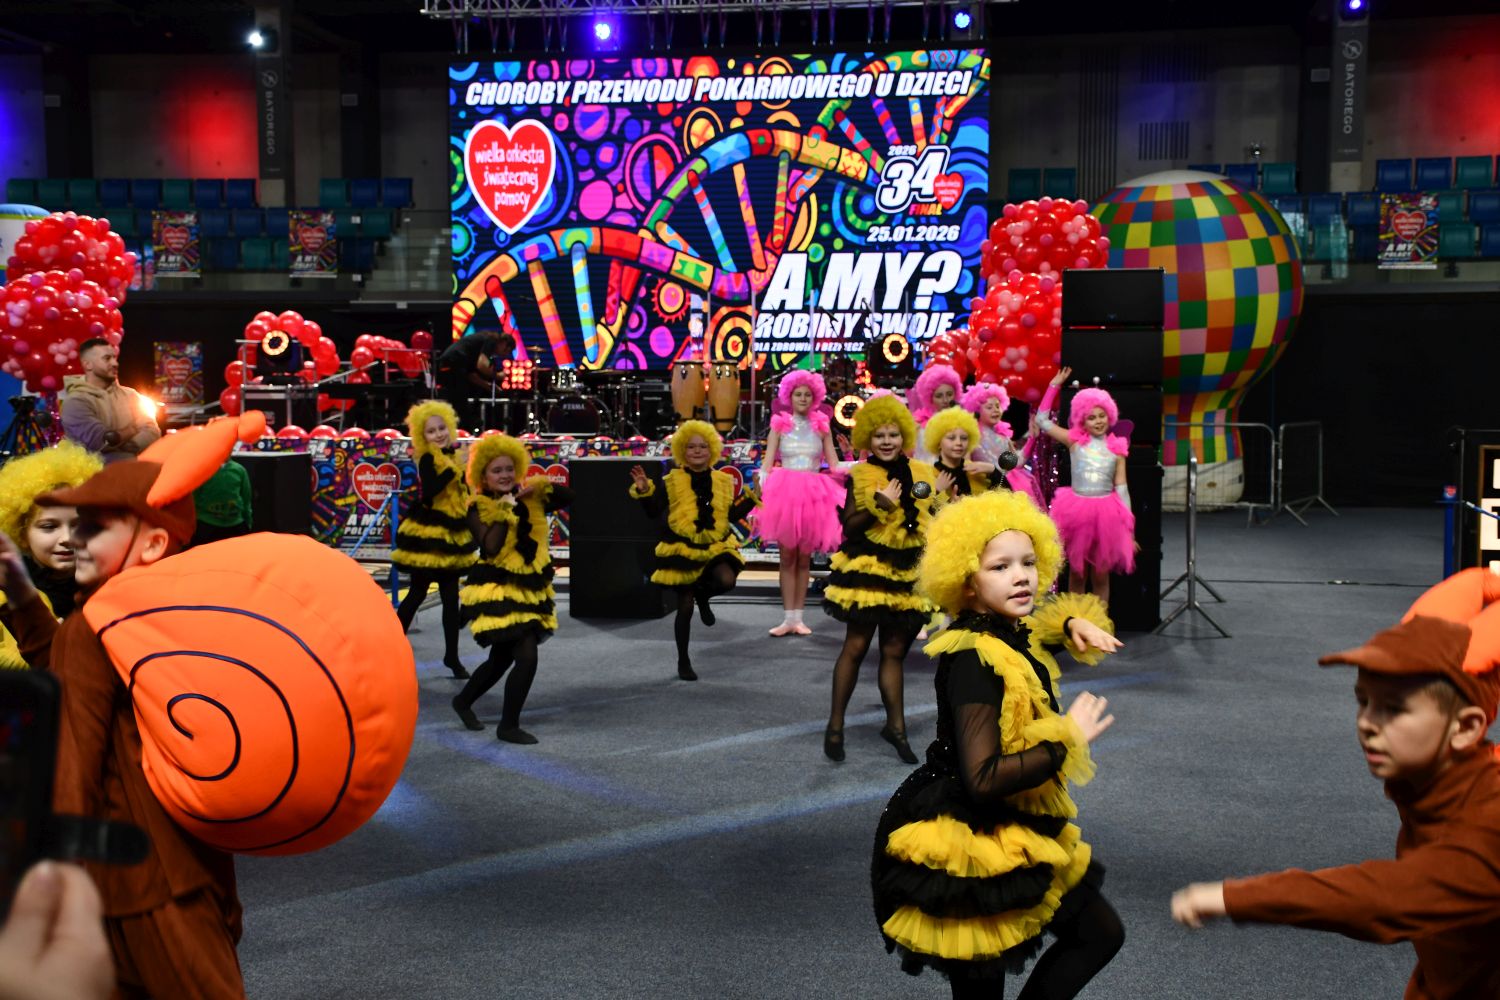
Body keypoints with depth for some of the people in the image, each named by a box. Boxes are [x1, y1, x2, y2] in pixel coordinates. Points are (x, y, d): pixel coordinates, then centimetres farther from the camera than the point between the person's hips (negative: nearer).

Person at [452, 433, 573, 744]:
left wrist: (541, 486, -9)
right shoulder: (478, 508, -11)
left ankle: (464, 701, 42)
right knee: (527, 656, -17)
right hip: (497, 590, -7)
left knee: (501, 659, 19)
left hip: (529, 589, 7)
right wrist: (504, 511, -20)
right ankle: (508, 725, -3)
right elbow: (491, 547, -25)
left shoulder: (529, 500, 4)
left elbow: (568, 498, 3)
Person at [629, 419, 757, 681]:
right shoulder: (672, 481, -5)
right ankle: (683, 661, 22)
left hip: (715, 546, 2)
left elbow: (732, 515, 10)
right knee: (685, 608, 3)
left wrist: (751, 498, 2)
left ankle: (702, 596, 9)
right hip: (682, 549, -2)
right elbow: (654, 512, -7)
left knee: (726, 581, -29)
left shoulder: (723, 481, 5)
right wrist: (644, 491, -22)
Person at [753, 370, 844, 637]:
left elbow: (834, 464, 7)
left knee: (804, 557, 5)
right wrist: (760, 489, -10)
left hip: (813, 495, 1)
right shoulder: (779, 424, 5)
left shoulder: (821, 426, 7)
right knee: (787, 556, 0)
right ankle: (788, 617, 4)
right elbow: (768, 462, 1)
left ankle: (798, 617, 9)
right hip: (784, 492, -1)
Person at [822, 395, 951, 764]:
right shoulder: (860, 476, -4)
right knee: (856, 646, -2)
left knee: (894, 650, 9)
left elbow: (934, 526, 14)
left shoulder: (922, 474, 8)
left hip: (908, 572, 4)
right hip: (868, 568, -4)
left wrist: (938, 497, -3)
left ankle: (896, 726, 17)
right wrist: (880, 506, -21)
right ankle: (835, 725, 8)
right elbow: (849, 528, -9)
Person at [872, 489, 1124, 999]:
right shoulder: (973, 660, -24)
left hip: (1011, 837, 10)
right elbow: (984, 778, -32)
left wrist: (1074, 623, 7)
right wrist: (1069, 738, -20)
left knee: (1101, 934, 20)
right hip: (969, 851, -10)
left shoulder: (1013, 638, 3)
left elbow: (1035, 625, 30)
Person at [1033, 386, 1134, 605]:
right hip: (1078, 510, 0)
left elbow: (1121, 488, 5)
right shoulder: (1075, 441, 3)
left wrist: (1128, 527, 3)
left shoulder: (1117, 449, 4)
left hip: (1105, 513, 0)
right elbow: (1042, 421, 3)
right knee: (1077, 572, 10)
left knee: (1101, 575, 8)